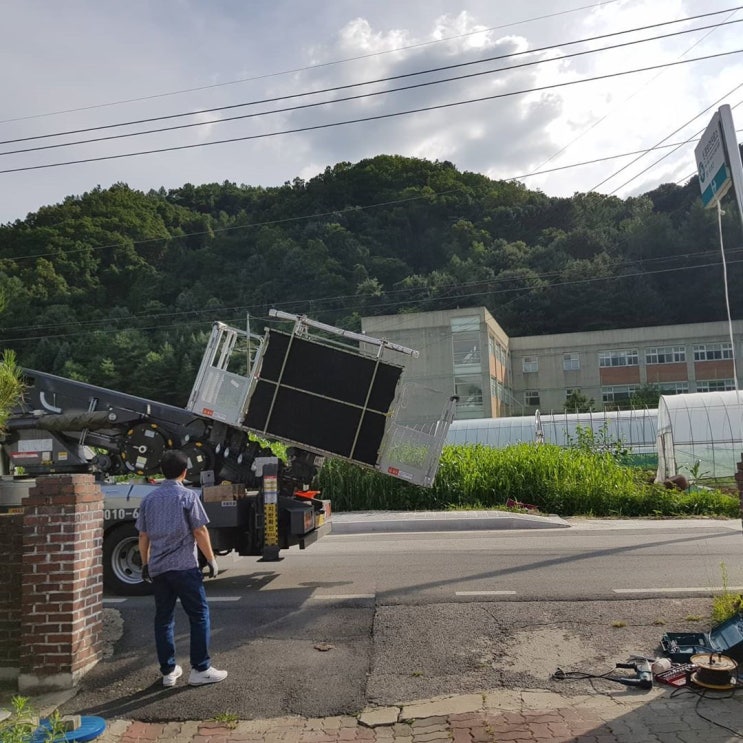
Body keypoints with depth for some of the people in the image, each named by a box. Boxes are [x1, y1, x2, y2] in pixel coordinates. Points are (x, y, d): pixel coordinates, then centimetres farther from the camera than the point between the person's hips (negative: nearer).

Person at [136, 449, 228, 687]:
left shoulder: (149, 498, 8)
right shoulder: (188, 496, -7)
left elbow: (143, 535, 12)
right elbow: (200, 532, -10)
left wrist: (145, 564, 22)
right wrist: (211, 560, -2)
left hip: (157, 568, 5)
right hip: (184, 567, -5)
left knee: (163, 618, 12)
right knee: (199, 615, 3)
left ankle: (168, 671, 17)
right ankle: (200, 669, 4)